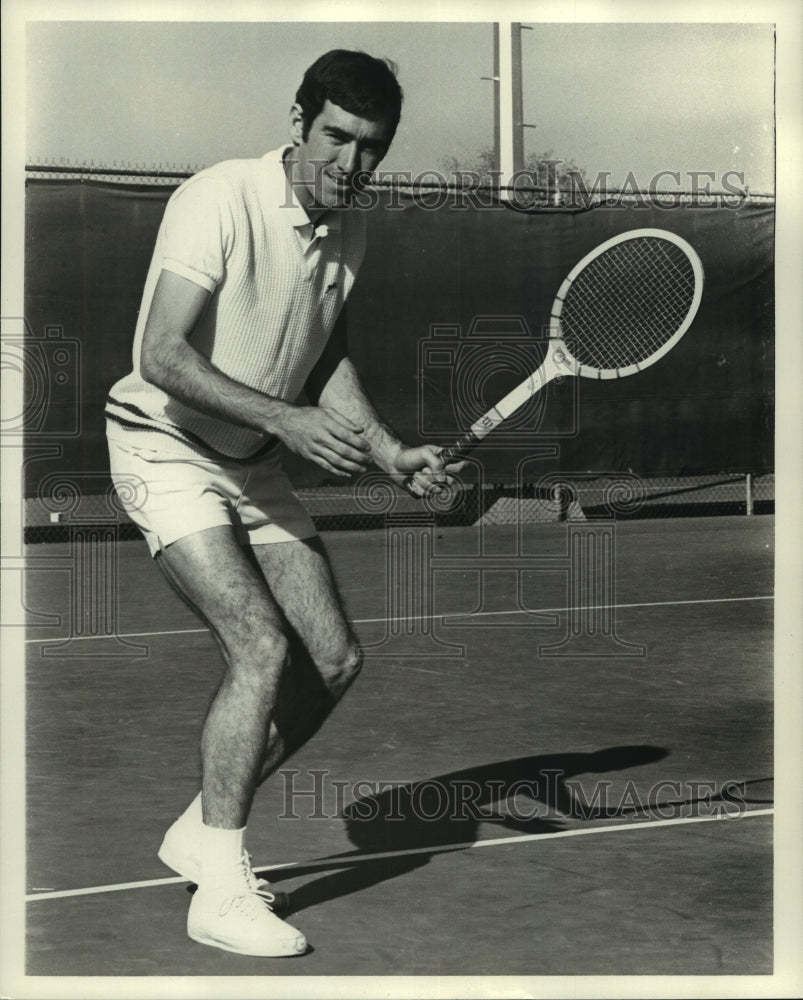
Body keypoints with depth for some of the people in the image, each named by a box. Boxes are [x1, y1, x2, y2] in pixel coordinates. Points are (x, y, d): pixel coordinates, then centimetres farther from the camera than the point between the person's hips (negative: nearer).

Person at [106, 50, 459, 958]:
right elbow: (161, 356, -28)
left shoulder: (349, 233, 3)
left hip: (253, 467, 8)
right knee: (262, 650, -21)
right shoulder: (217, 201, -21)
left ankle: (201, 832, 20)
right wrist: (287, 419, -34)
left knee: (333, 660, 3)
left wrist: (388, 451, 3)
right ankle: (221, 892, -10)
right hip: (166, 449, -8)